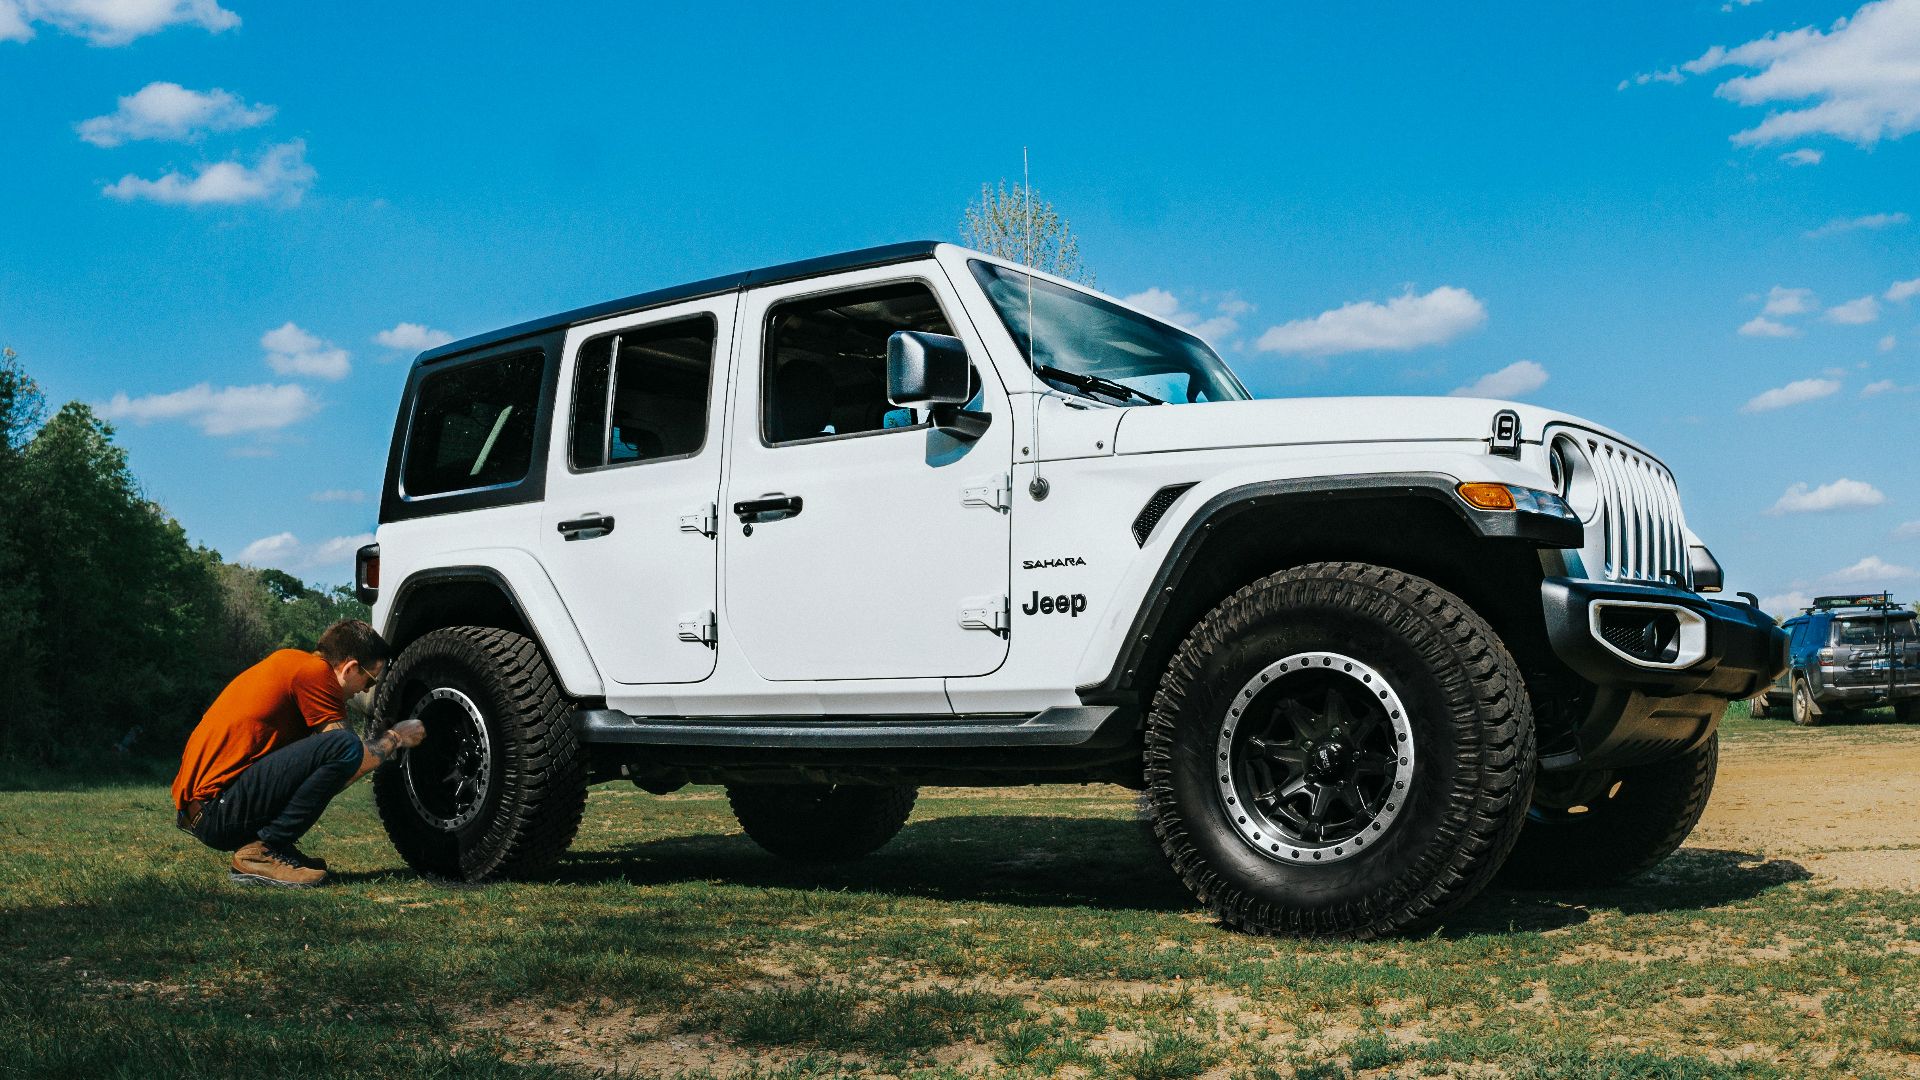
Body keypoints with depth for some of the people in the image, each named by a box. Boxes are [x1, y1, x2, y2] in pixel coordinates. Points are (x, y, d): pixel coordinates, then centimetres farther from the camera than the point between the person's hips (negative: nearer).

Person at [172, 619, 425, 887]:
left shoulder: (289, 660, 19)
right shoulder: (314, 671, -10)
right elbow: (353, 760, -9)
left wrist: (384, 744, 27)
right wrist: (396, 737, 9)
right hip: (217, 809, -10)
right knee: (343, 746, -21)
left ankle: (264, 845, 10)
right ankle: (262, 852, -12)